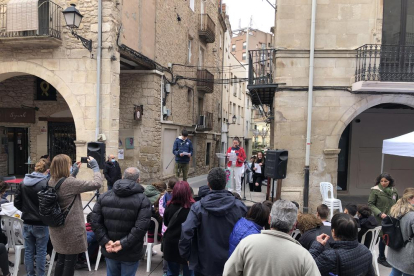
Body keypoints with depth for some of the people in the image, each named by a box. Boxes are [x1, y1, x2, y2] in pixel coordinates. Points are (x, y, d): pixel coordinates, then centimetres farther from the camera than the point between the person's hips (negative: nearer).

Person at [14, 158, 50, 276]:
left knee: (28, 250, 14)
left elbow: (16, 202, 6)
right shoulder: (46, 183, -17)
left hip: (27, 223, 5)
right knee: (41, 251, 6)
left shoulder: (23, 183, 1)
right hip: (41, 223, -5)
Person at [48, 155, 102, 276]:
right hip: (71, 229, -8)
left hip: (57, 228, 8)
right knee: (70, 261, 7)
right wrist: (95, 167, -10)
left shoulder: (52, 182, 1)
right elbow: (97, 184, -23)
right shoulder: (70, 183, -23)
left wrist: (74, 172, 18)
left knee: (61, 259, 21)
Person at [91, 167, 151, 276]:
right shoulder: (143, 200, -11)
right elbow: (141, 227, -22)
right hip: (131, 252, -3)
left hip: (109, 250, 4)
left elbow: (95, 222, -4)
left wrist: (105, 241, -7)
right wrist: (124, 243, -18)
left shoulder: (104, 196, 2)